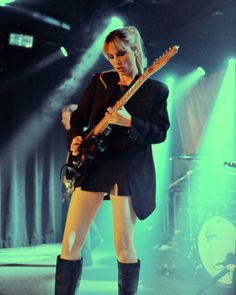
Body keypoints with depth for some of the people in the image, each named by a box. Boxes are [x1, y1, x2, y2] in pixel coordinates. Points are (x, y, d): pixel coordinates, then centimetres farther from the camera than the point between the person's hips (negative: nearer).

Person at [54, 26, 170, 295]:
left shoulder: (156, 89, 3)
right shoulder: (100, 81, 13)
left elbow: (160, 132, -4)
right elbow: (78, 117, 18)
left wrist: (129, 123, -19)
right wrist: (75, 139, -1)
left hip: (130, 169, -3)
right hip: (92, 163, 3)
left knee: (123, 246, -2)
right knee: (70, 243, -1)